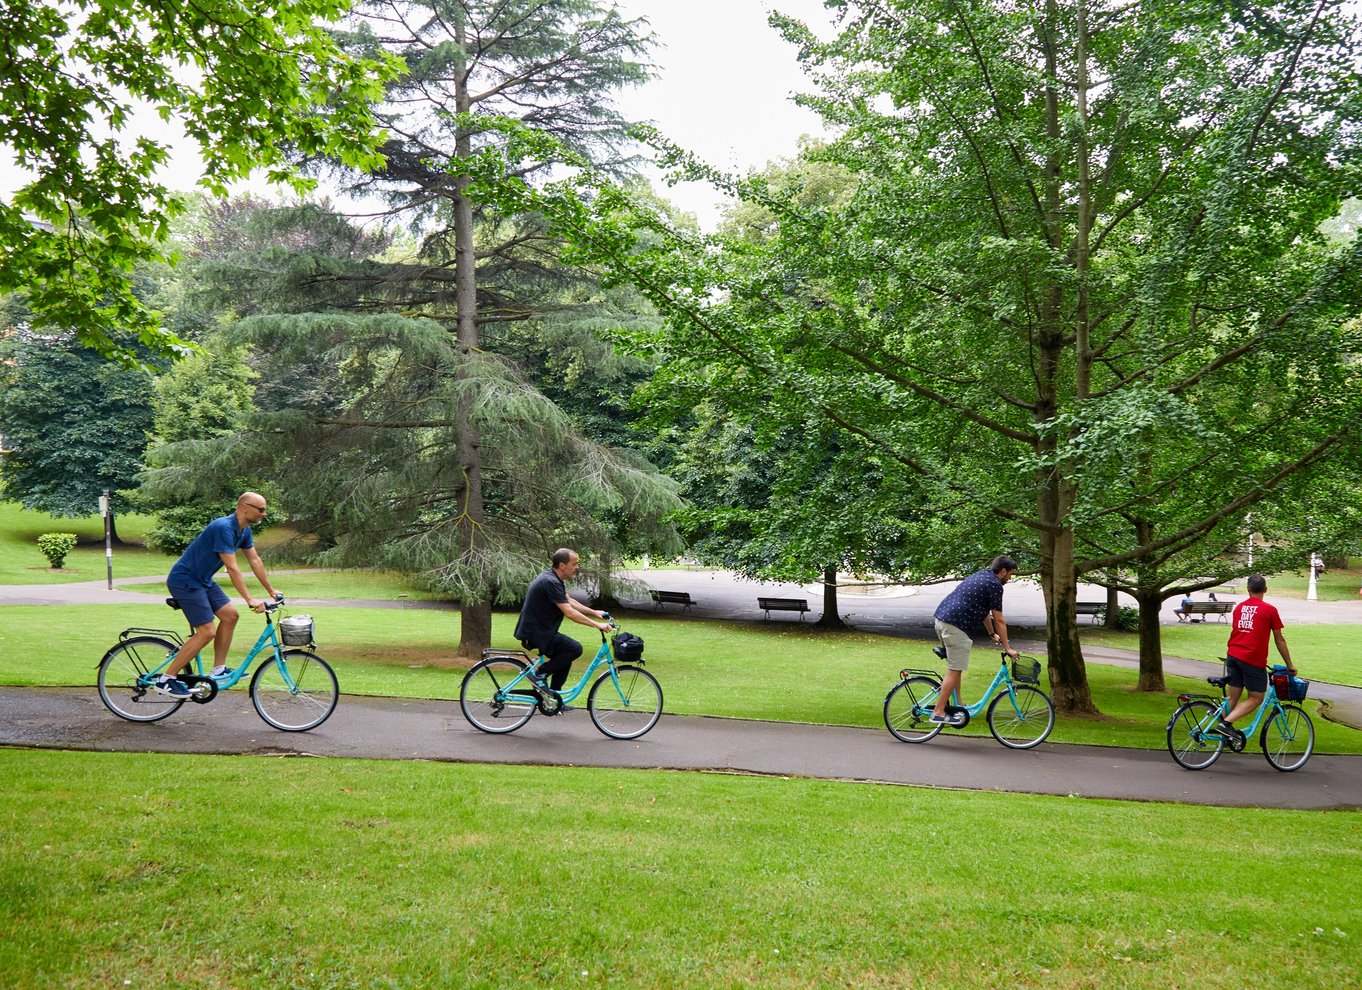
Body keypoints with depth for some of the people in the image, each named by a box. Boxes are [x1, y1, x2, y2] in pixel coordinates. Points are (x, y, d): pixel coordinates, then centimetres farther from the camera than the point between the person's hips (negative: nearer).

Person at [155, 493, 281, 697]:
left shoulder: (244, 530, 5)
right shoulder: (224, 528, -25)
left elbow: (255, 561, 12)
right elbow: (232, 568, -28)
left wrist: (271, 591, 14)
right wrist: (250, 600, -29)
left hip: (202, 580, 10)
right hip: (184, 580, -10)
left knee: (230, 615, 6)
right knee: (206, 632, -13)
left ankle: (219, 670, 15)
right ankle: (166, 680, -6)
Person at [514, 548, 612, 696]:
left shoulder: (553, 577, 10)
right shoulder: (550, 582, -22)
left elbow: (569, 601, 20)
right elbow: (569, 613, -25)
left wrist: (594, 613, 15)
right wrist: (597, 625, -22)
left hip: (538, 629, 11)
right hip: (536, 633, -11)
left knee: (565, 657, 17)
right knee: (575, 648, -17)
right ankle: (541, 674, -6)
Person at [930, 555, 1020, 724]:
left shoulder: (981, 576, 22)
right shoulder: (994, 584, -6)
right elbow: (998, 620, -5)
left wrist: (992, 634, 37)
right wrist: (1007, 648, 1)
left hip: (941, 617, 10)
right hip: (956, 626, -10)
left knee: (955, 668, 20)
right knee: (955, 671, -5)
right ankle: (938, 713, -5)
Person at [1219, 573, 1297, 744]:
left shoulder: (1238, 607, 14)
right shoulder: (1270, 610, -2)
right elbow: (1279, 640, 3)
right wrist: (1290, 665, 12)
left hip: (1232, 656, 6)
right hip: (1253, 660, -6)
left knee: (1232, 696, 12)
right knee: (1256, 699, 2)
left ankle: (1225, 730, 11)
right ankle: (1227, 723, -14)